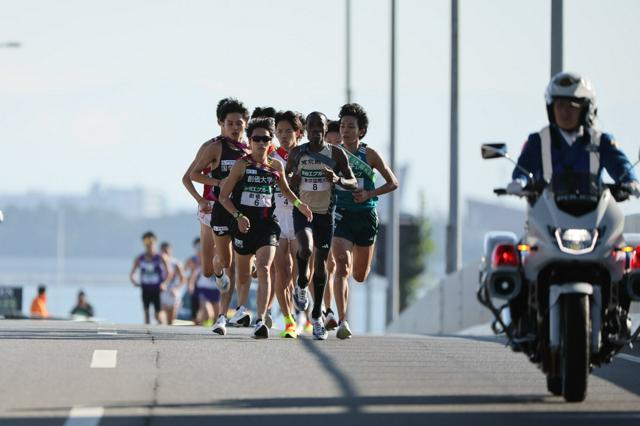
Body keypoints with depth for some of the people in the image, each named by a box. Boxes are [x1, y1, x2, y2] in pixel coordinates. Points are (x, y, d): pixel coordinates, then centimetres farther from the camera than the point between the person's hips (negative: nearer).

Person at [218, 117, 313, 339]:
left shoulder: (276, 166, 6)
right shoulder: (242, 165, -4)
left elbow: (285, 189, 24)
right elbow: (223, 196, -4)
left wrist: (298, 204, 8)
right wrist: (238, 216, -16)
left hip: (267, 224, 1)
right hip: (244, 224, -1)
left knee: (264, 269, -19)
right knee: (243, 275, 11)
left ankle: (260, 320, -26)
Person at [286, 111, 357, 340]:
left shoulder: (336, 154, -2)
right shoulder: (297, 153, -1)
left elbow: (353, 183, -1)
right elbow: (286, 177, 12)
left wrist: (338, 179, -23)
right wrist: (291, 181, -12)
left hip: (326, 213, 1)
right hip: (302, 210, -1)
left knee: (321, 263, 4)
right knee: (305, 248, -29)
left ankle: (317, 315, 17)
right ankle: (302, 284, 3)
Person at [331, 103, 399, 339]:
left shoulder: (370, 155, -4)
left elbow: (393, 183, 2)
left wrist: (369, 194, -11)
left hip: (366, 216, 1)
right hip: (341, 216, -1)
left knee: (360, 276, 13)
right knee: (342, 267, -20)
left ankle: (355, 262, 52)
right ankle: (342, 321, -23)